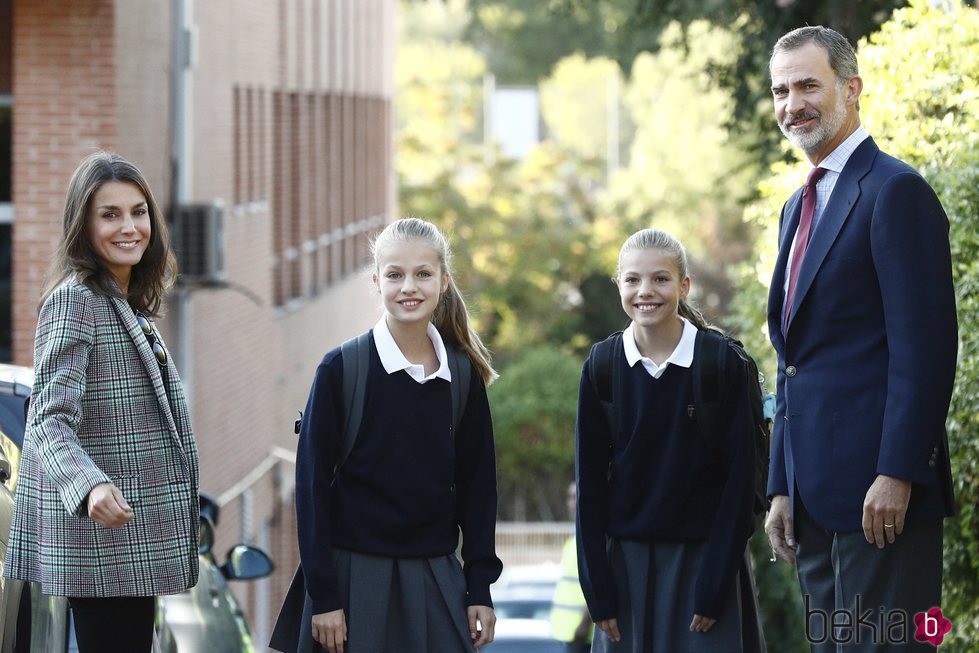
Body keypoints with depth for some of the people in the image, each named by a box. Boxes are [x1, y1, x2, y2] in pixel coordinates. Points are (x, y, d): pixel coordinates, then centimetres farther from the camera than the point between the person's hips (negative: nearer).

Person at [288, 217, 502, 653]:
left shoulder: (463, 376, 4)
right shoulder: (341, 369, -6)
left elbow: (477, 483, 9)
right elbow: (313, 482, -6)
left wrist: (480, 587, 6)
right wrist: (323, 594, -9)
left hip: (437, 578, 3)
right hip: (356, 574, -3)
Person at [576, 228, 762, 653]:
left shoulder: (722, 363, -7)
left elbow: (739, 477, -6)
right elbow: (590, 481, 2)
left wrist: (714, 585, -10)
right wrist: (598, 590, -3)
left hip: (700, 555, -2)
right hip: (625, 556, 2)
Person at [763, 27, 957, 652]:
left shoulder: (896, 191, -9)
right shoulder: (799, 207, 20)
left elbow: (924, 348, -16)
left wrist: (897, 474, -21)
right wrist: (783, 487, 17)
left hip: (881, 489, -9)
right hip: (817, 496, 9)